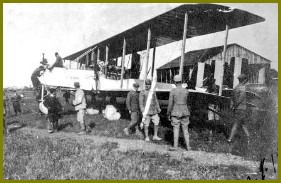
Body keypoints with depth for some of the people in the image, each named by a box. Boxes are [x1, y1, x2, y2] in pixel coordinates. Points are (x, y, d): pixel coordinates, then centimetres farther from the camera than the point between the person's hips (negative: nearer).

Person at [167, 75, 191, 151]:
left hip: (176, 113, -3)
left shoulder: (172, 91, -11)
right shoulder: (186, 91, -3)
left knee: (176, 130, 5)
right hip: (185, 113, 3)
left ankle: (175, 146, 9)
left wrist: (168, 114, 1)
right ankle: (188, 146, 16)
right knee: (185, 130, 12)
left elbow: (170, 104, -10)